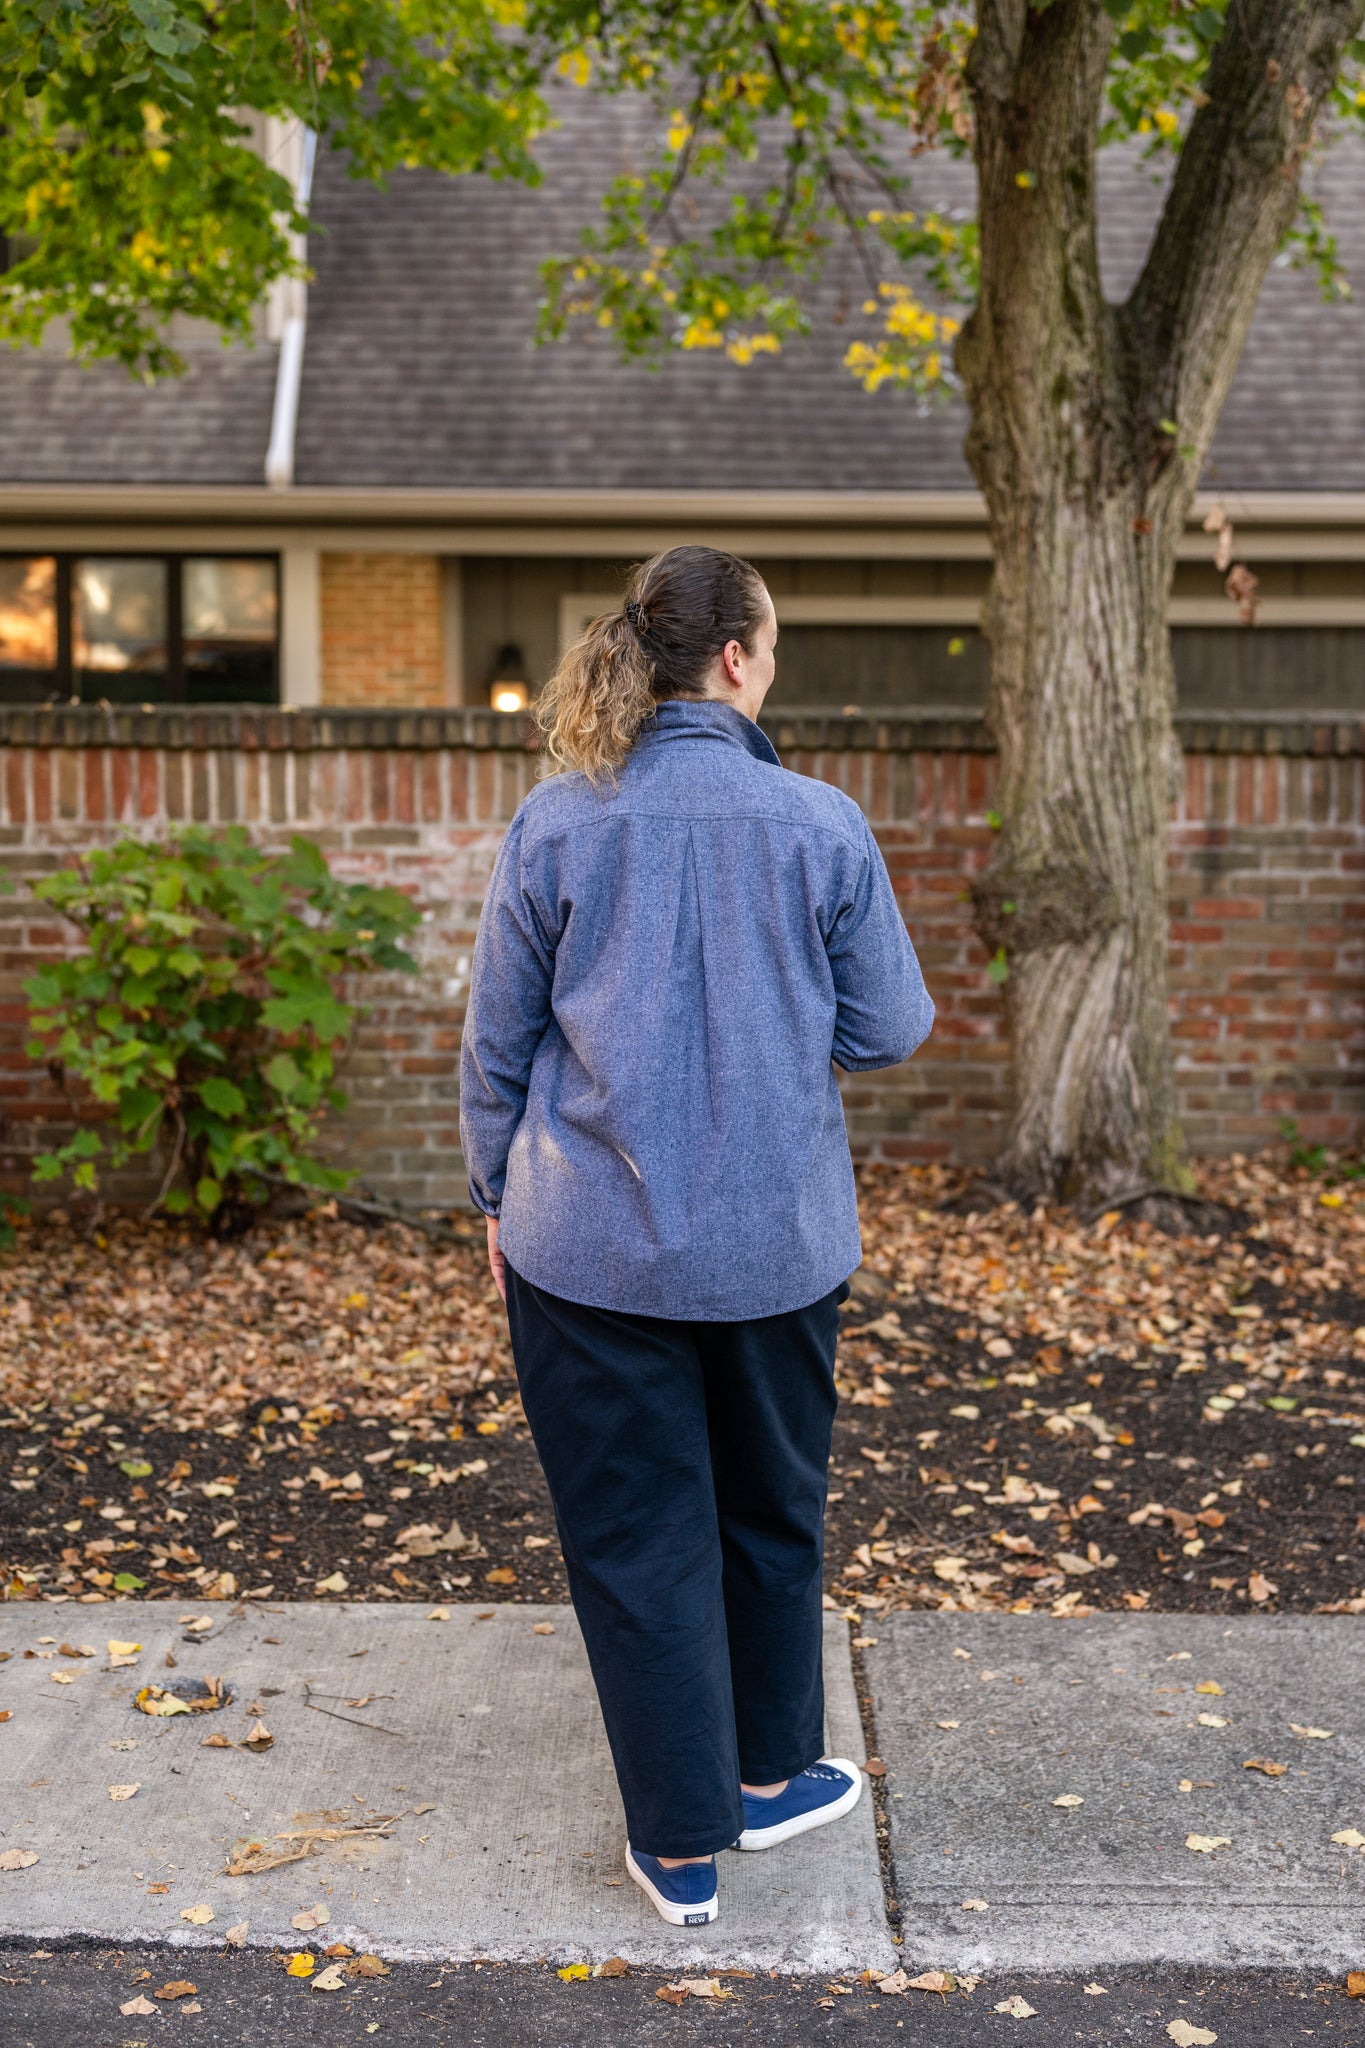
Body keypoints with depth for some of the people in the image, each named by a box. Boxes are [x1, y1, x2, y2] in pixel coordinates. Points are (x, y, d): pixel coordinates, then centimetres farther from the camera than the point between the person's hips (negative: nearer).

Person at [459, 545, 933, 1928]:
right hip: (778, 1241, 1)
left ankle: (681, 1846, 20)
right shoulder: (822, 824, -9)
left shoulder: (555, 823, -7)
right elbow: (887, 1033, -2)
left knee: (635, 1537, 11)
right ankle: (771, 1774, 38)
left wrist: (496, 1193, 13)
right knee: (771, 1512, 21)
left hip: (594, 1243, 0)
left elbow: (498, 1038, 0)